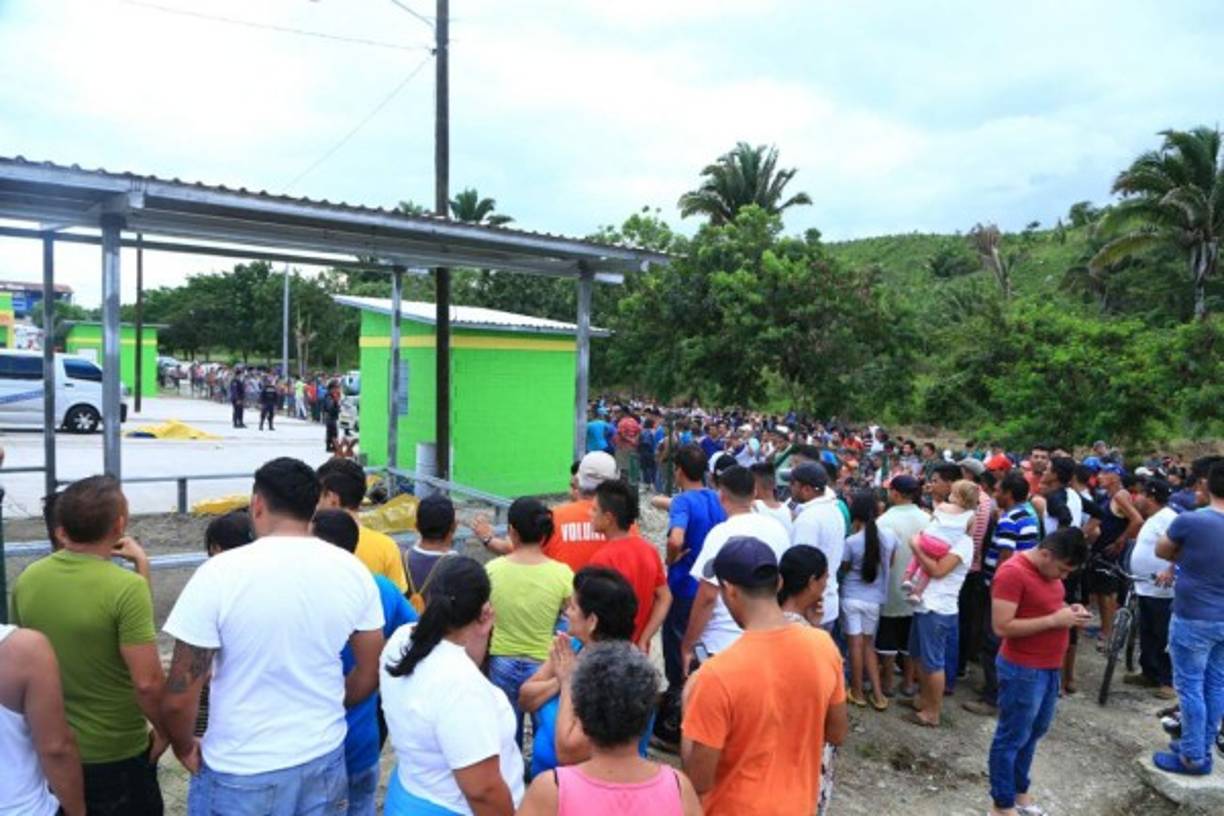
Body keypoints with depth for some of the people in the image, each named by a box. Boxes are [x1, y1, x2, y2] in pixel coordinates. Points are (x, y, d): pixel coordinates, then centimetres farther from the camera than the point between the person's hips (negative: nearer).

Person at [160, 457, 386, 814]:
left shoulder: (220, 573, -18)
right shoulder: (353, 572, -7)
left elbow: (179, 696, -14)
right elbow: (370, 674, 2)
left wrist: (184, 748, 5)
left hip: (240, 773, -3)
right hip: (325, 758, 3)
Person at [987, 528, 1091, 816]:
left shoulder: (1048, 569, 4)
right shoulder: (1012, 572, -24)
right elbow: (1002, 627, -26)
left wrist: (1069, 610, -1)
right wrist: (1055, 620, -24)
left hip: (1050, 667, 9)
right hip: (1023, 670, -9)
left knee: (1035, 732, 22)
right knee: (1012, 738, 6)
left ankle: (1019, 791, 40)